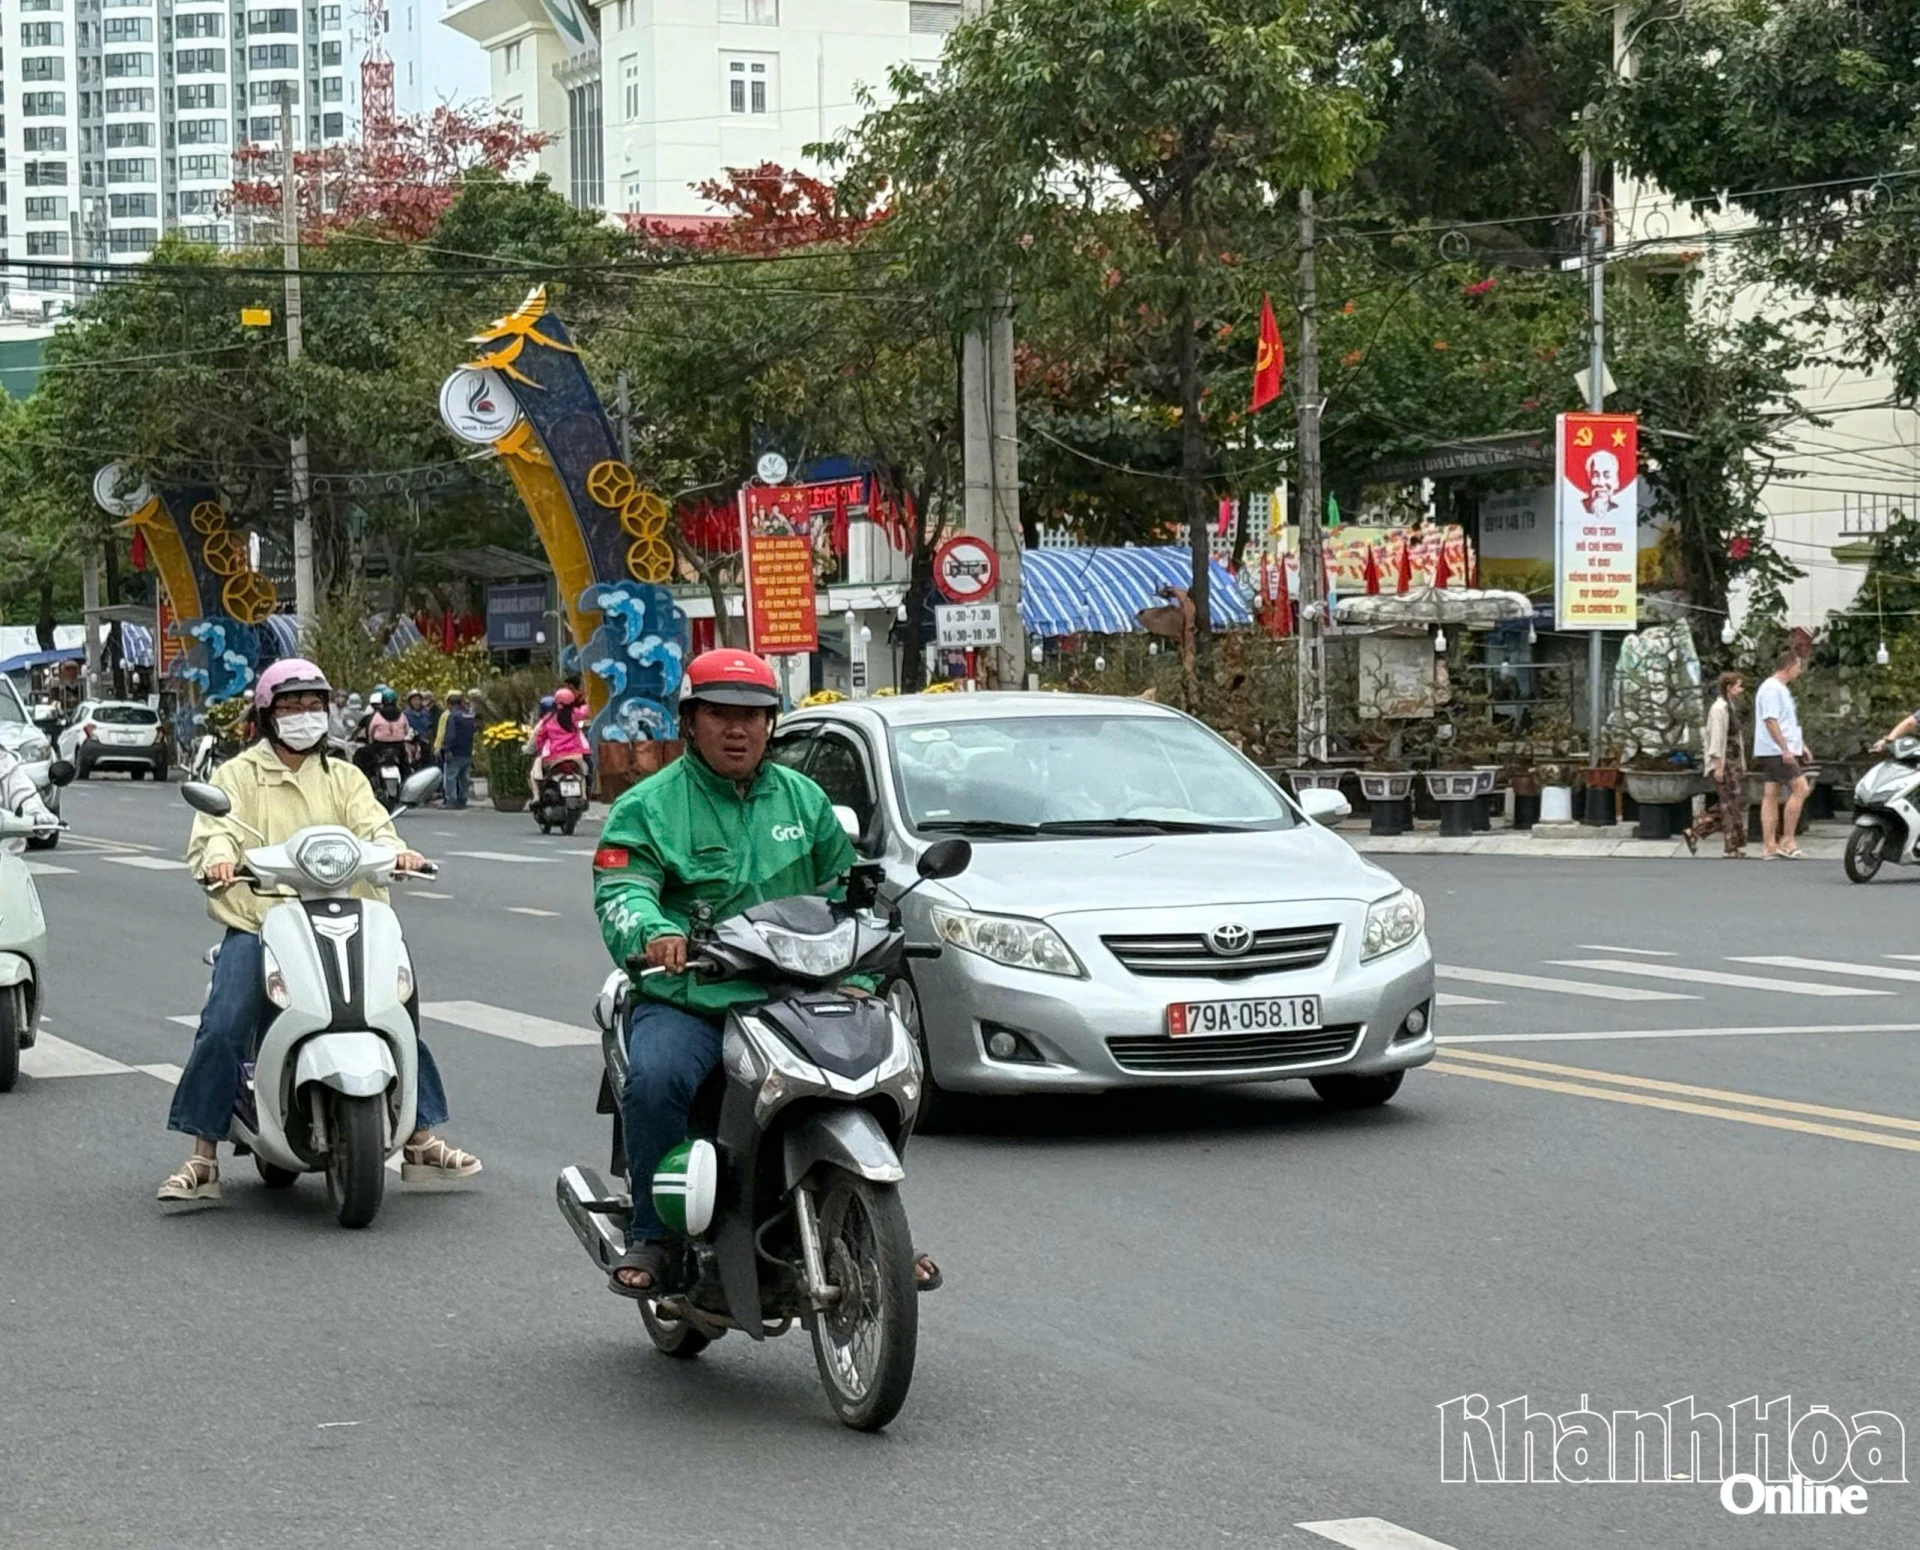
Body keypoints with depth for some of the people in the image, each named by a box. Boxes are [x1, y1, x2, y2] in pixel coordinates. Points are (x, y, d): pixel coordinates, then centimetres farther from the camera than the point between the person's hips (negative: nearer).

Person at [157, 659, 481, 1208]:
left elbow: (371, 824, 3)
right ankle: (202, 1162, -14)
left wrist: (396, 851, -20)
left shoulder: (343, 778, 20)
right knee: (222, 1028, -20)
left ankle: (421, 1141, 7)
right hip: (257, 923, -3)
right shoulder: (239, 775, 10)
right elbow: (215, 830, -5)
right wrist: (219, 858, -29)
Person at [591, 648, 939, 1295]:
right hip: (685, 1001, -3)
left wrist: (854, 978, 4)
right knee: (654, 1079, -33)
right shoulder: (647, 807, 4)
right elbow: (620, 892, -11)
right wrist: (654, 931, -34)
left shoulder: (804, 799, 18)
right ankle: (651, 1235, -15)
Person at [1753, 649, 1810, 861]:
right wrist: (1785, 749, -24)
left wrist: (1801, 745, 27)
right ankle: (1786, 841, -12)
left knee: (1771, 795, 6)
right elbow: (1770, 721, -21)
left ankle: (1770, 847, 4)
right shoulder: (1771, 689, -13)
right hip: (1777, 752, -10)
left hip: (1783, 752, 10)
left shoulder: (1782, 689, 21)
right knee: (1800, 789, -13)